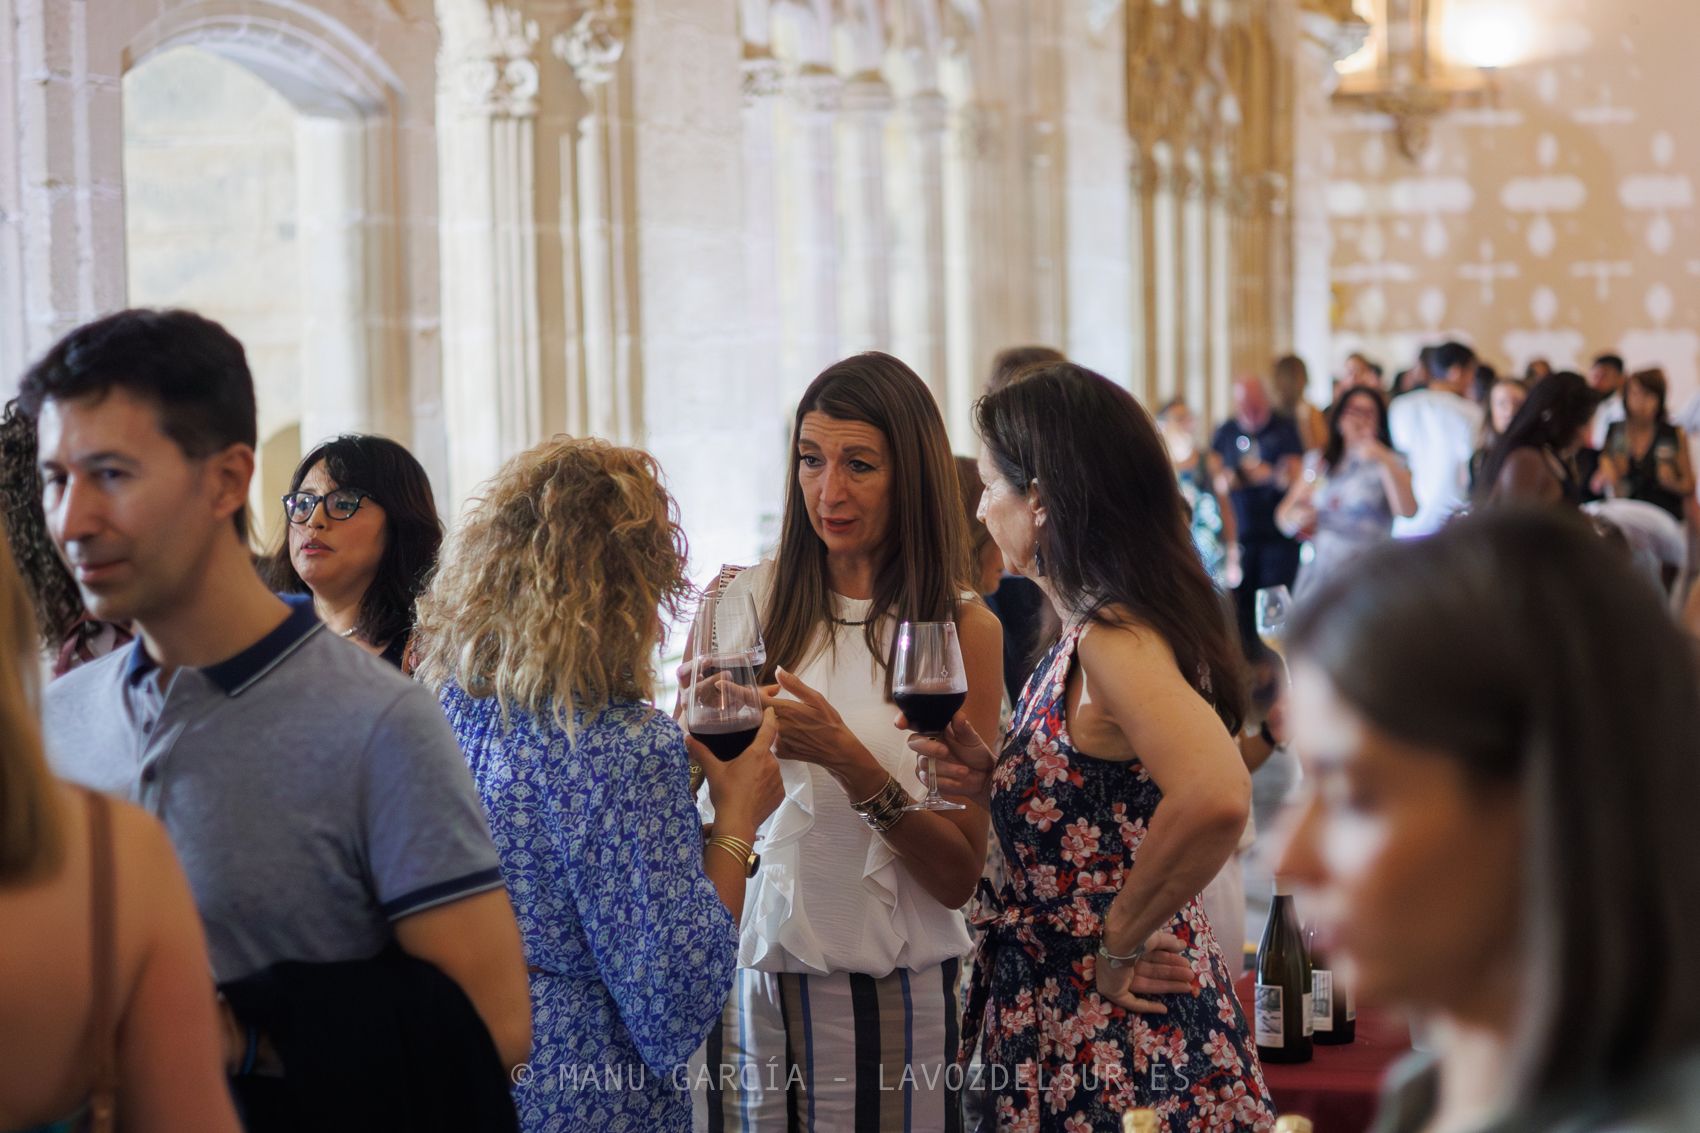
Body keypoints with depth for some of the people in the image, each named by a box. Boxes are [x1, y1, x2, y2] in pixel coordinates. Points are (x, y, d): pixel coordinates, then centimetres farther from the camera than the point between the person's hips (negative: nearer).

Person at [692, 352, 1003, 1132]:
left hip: (888, 1000, -2)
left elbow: (959, 876, -6)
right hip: (744, 978, 2)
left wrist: (847, 759, -20)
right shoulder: (746, 600, 3)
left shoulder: (964, 628, -4)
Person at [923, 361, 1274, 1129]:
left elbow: (1216, 799, -36)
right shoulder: (1088, 636, 9)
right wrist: (995, 781, 1)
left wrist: (1118, 943, -24)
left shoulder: (1113, 640, -20)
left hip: (1115, 1047, -9)